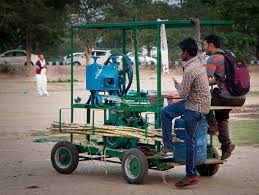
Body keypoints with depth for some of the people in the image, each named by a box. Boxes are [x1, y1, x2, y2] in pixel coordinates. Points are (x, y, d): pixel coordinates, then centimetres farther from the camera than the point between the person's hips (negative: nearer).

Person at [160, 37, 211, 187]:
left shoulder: (190, 70, -26)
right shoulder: (200, 61, 3)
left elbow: (184, 93, -20)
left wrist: (177, 84, -1)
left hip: (196, 107, -10)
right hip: (191, 102, 10)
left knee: (191, 140, -4)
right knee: (165, 112, 14)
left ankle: (192, 176, 1)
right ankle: (168, 146, 16)